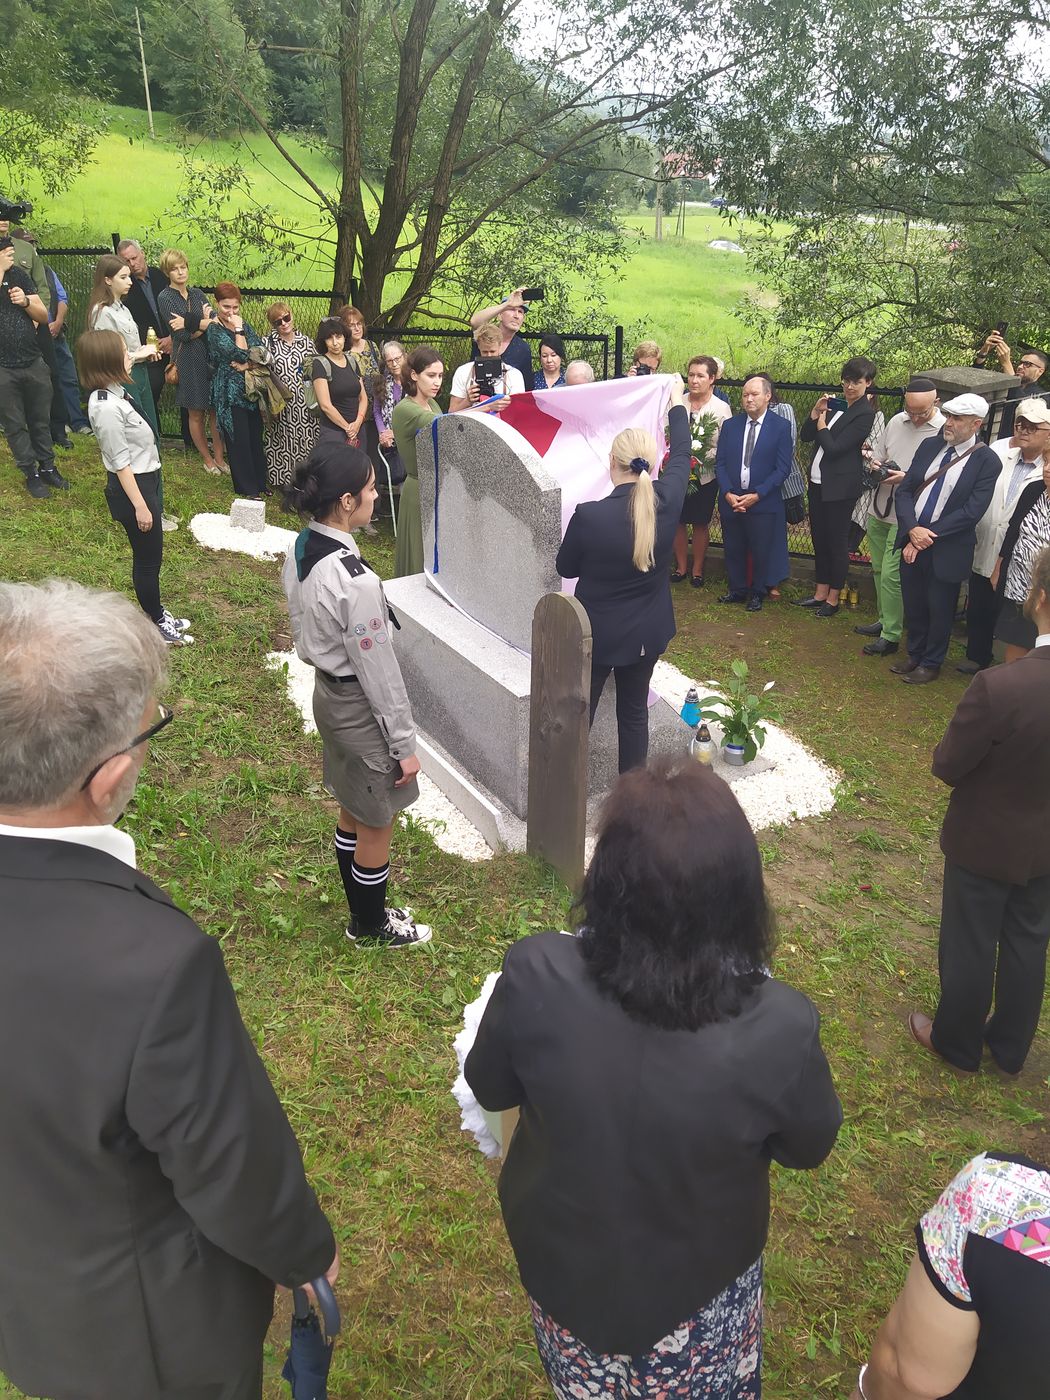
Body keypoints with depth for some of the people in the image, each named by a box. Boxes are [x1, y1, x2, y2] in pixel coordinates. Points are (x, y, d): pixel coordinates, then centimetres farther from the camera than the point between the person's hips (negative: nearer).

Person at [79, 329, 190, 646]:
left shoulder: (113, 393, 3)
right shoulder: (106, 407, -26)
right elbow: (121, 463, -23)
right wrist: (139, 505, -19)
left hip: (146, 480, 9)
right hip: (132, 487, -9)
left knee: (148, 555, 22)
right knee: (148, 558, 7)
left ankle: (155, 611, 39)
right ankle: (156, 623, 25)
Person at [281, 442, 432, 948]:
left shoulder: (299, 549, -5)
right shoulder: (355, 582, -32)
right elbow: (379, 672, -23)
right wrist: (403, 743, -12)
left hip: (327, 693, 9)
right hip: (360, 710, -9)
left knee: (352, 814, 25)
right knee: (377, 826, 14)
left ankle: (365, 911, 44)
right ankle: (371, 927, 35)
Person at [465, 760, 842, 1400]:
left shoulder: (535, 978, -35)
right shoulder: (780, 1029, -36)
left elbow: (489, 1088, -13)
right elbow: (810, 1146, -13)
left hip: (561, 1255, 1)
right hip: (699, 1276, 0)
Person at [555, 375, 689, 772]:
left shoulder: (589, 516, -25)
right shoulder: (667, 503, -14)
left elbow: (566, 568, -7)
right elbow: (681, 456, 8)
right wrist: (676, 403, 24)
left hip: (595, 634, -4)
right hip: (647, 634, 4)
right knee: (634, 713, 18)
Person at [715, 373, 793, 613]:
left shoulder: (781, 427, -4)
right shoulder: (730, 425, 6)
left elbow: (783, 468, -7)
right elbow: (720, 463, 5)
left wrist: (757, 495, -15)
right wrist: (728, 493, -9)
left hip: (763, 502, -3)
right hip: (731, 500, 3)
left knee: (761, 551, 6)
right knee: (733, 549, 11)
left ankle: (757, 593, 22)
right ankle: (737, 590, 27)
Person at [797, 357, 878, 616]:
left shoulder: (865, 414, -12)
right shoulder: (836, 405, 10)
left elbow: (834, 448, -19)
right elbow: (806, 436, 9)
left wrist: (822, 424, -4)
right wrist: (816, 412, -5)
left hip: (840, 486, -8)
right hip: (817, 482, 8)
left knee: (837, 541, 2)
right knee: (819, 538, 13)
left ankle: (833, 599, 12)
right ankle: (820, 593, 24)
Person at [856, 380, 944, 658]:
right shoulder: (896, 421, 6)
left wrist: (908, 479, -23)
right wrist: (877, 465, -3)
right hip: (878, 509, 7)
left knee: (891, 576, -6)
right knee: (879, 570, 17)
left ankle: (891, 636, 5)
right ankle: (885, 620, 34)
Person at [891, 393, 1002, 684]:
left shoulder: (987, 461, -11)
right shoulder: (929, 445, 4)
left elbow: (972, 511, -17)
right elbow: (904, 490, 1)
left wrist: (928, 535, -18)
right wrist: (912, 529, -14)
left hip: (946, 549, -4)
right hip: (911, 541, 4)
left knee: (939, 610, 11)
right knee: (913, 605, 17)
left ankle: (931, 664, 30)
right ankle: (914, 654, 38)